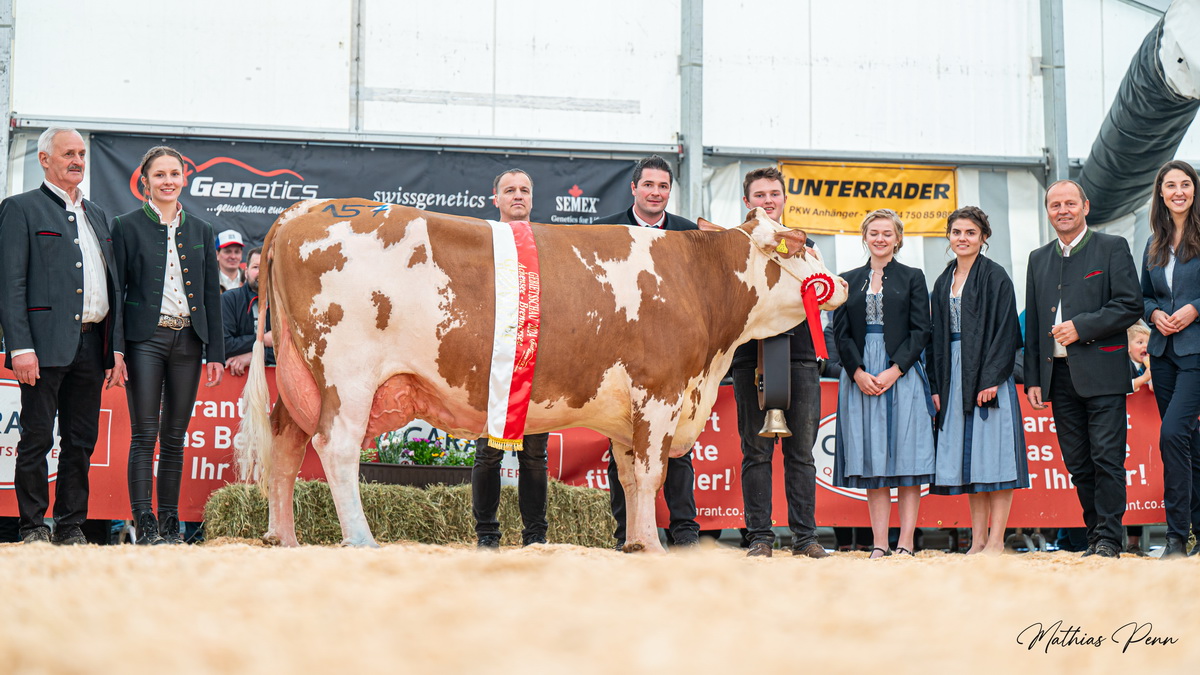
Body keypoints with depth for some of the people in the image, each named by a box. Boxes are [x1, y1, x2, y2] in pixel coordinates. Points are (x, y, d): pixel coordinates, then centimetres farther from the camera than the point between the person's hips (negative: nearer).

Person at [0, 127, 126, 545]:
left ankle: (72, 527, 15)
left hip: (91, 345, 6)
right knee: (37, 440, -1)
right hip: (47, 343, -6)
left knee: (82, 442, 8)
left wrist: (116, 348, 12)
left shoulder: (96, 215, 20)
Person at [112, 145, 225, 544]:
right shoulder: (127, 226, 3)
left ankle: (170, 524, 11)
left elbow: (212, 294, 13)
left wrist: (215, 353, 7)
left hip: (188, 341, 3)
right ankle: (145, 525, -2)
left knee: (175, 438, 6)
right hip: (145, 340, -3)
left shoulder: (200, 231, 13)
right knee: (144, 436, -5)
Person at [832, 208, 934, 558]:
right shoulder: (849, 280, 13)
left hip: (902, 375, -2)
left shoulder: (913, 278, 8)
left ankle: (905, 545, -3)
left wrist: (894, 371, -12)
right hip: (860, 377, 2)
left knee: (907, 461, -4)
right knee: (871, 463, 0)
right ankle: (879, 545, 1)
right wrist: (858, 373, -8)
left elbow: (920, 331, 0)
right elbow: (841, 333, 7)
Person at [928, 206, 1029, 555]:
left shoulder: (995, 277, -3)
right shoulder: (943, 283, 15)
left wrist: (992, 378, -17)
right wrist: (937, 385, 9)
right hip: (954, 376, 6)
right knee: (967, 457, 5)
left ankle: (996, 541, -5)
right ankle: (978, 539, 8)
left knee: (993, 452, -7)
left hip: (988, 373, -6)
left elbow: (1004, 329, -9)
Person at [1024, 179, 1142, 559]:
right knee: (1078, 465, 6)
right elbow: (1033, 325, 17)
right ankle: (1094, 535, 12)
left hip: (1101, 372, -5)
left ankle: (1109, 540, -4)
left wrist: (1081, 327, -14)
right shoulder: (1039, 259, 17)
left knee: (1107, 458, -7)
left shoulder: (1111, 248, 3)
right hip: (1058, 374, 5)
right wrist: (1033, 380, 11)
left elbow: (1130, 306, -6)